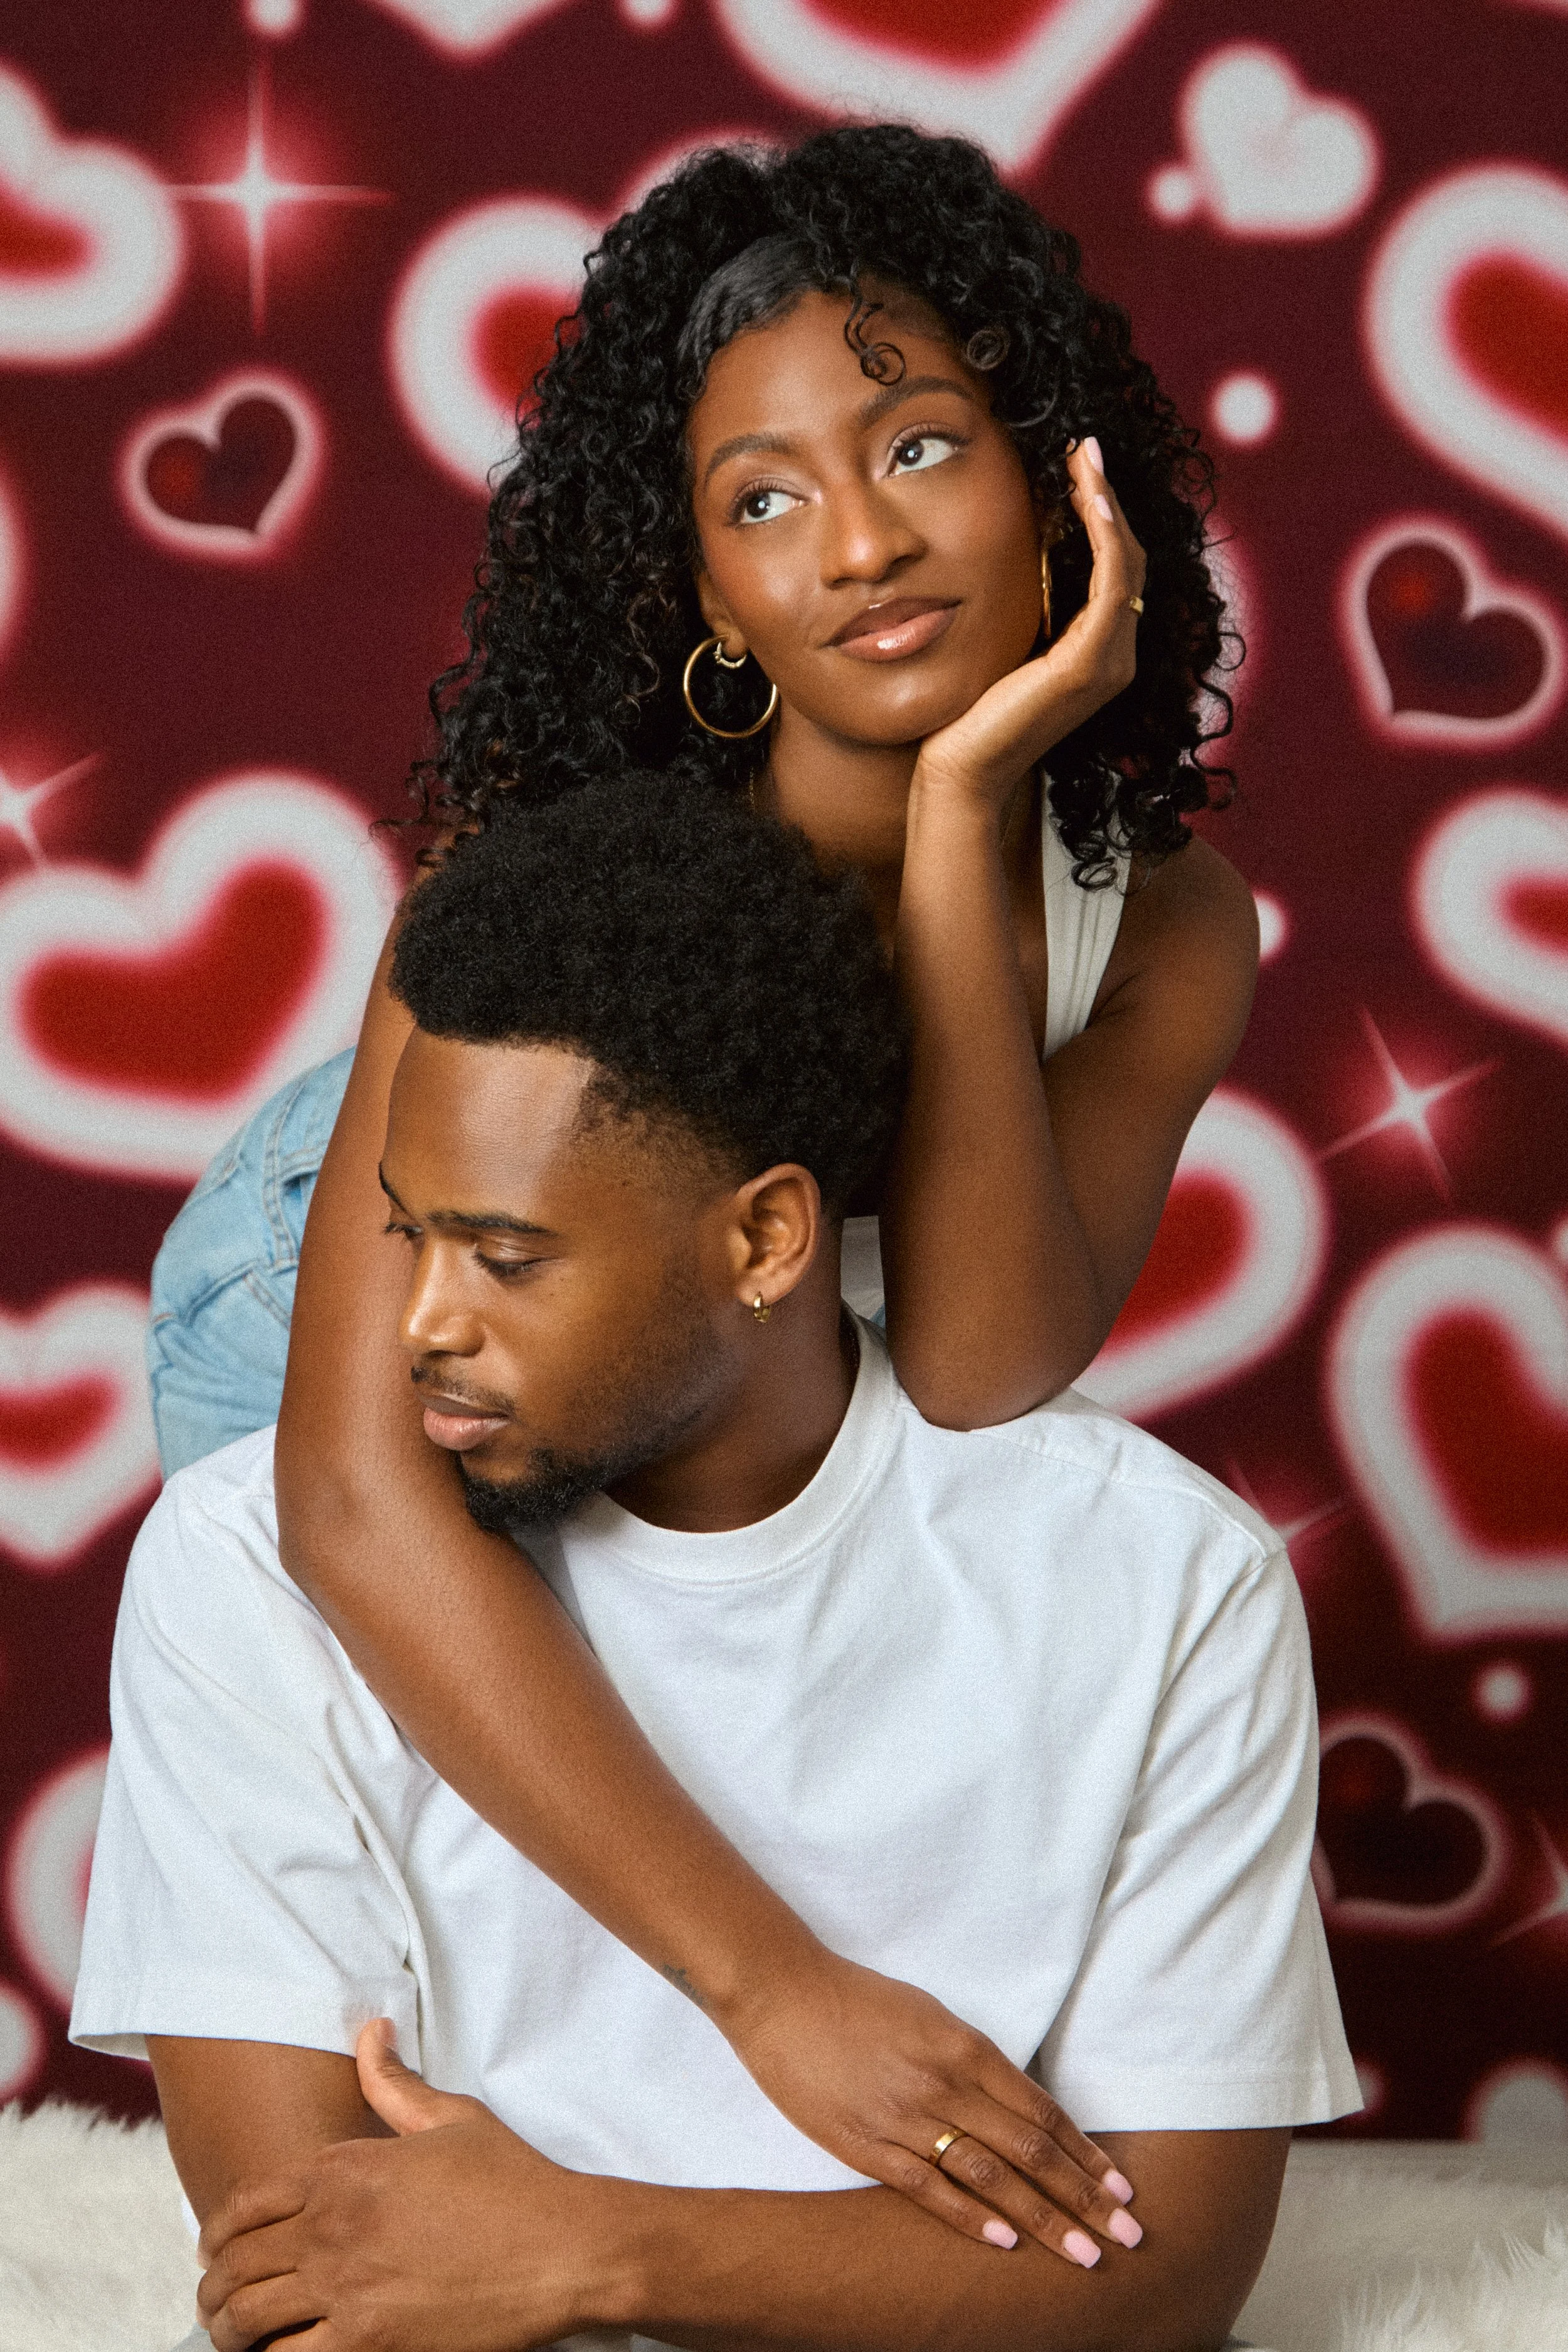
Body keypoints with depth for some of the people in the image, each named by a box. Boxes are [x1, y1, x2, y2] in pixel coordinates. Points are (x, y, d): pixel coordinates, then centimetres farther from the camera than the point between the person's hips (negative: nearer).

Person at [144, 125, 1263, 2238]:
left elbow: (978, 1376, -41)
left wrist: (961, 815, -47)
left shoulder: (1162, 930, -25)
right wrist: (773, 1980, -55)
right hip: (324, 1332, -4)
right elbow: (362, 1498, -49)